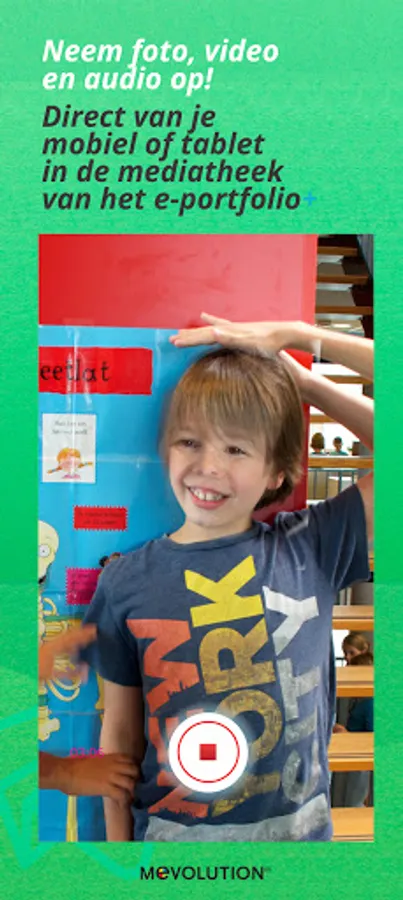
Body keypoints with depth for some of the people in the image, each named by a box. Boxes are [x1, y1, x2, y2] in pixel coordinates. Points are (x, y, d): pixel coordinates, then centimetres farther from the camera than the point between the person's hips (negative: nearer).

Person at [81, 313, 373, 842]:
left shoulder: (316, 549, -12)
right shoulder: (127, 583, -11)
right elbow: (121, 730, -1)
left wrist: (298, 336, -19)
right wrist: (118, 840, 3)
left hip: (302, 828, 1)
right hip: (171, 834, 0)